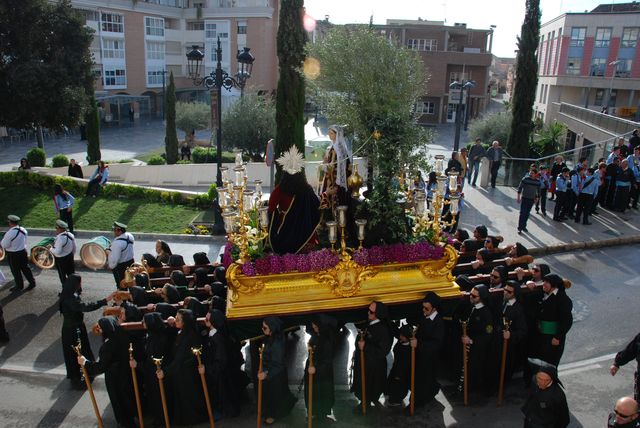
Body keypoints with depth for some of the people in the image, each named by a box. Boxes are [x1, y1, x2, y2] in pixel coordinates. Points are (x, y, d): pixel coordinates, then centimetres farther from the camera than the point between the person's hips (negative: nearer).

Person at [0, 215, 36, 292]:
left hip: (13, 255, -6)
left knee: (16, 271, 12)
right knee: (25, 268, 18)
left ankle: (19, 286, 26)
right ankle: (32, 282, 24)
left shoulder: (10, 233, -26)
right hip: (23, 251, 6)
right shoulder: (23, 230, -5)